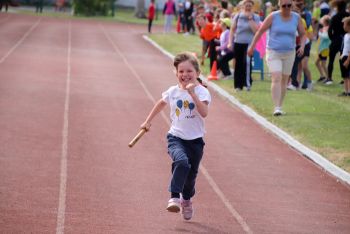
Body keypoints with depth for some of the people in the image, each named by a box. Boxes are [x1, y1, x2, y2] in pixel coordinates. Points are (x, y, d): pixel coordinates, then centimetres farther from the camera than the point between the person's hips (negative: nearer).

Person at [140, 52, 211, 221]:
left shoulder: (201, 92, -9)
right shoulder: (173, 92, 1)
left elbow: (204, 113, -27)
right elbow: (161, 103, 24)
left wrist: (192, 93, -33)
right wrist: (148, 121, 28)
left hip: (195, 140, 0)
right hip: (176, 137, 0)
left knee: (191, 174, 11)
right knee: (182, 162, -30)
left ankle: (186, 200, 40)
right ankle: (174, 197, -29)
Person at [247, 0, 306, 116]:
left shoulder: (297, 18, -1)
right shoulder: (273, 17, -9)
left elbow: (303, 34, 8)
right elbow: (260, 30, -2)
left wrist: (302, 46, -10)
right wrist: (252, 46, -2)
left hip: (289, 53, 3)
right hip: (273, 53, -3)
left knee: (284, 80, 10)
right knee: (276, 78, -16)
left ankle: (280, 106, 23)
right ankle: (276, 108, -21)